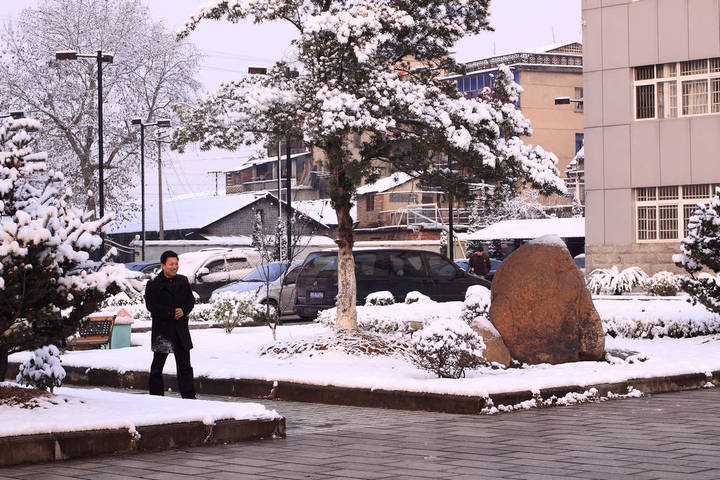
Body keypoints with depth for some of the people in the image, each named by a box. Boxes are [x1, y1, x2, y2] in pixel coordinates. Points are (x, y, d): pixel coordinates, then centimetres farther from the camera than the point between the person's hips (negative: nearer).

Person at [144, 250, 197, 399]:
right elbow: (151, 306, -12)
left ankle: (189, 396, 7)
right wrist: (171, 312, -17)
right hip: (162, 329, -4)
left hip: (181, 329, 4)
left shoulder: (183, 281, 9)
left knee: (185, 366, 5)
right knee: (157, 365, 4)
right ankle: (156, 396, 13)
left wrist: (183, 311, -9)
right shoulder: (153, 284, -5)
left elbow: (191, 300, 11)